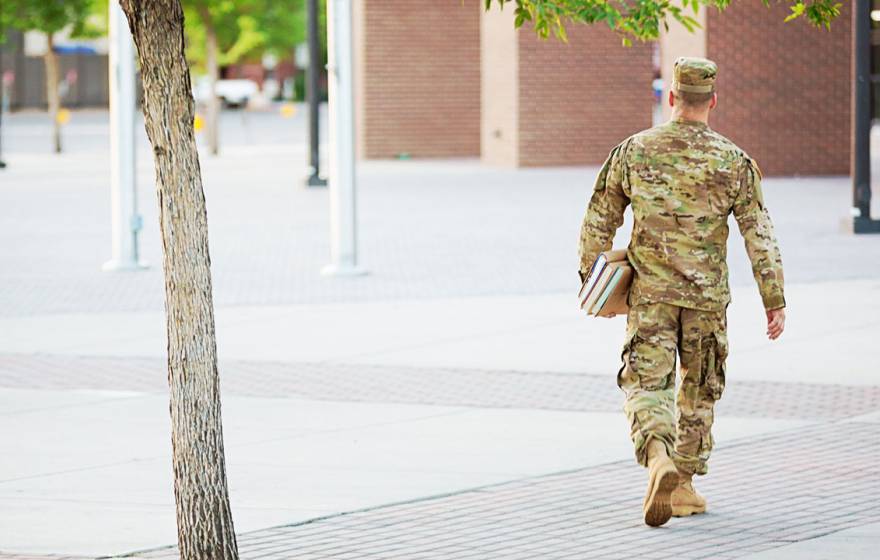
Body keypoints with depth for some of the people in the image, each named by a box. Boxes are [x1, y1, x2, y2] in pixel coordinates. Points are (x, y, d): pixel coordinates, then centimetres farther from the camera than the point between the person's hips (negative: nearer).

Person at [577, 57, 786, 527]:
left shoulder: (633, 151, -1)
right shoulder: (734, 163, -4)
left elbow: (599, 220, 5)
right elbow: (759, 236, -5)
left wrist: (591, 276, 18)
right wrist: (775, 302, 0)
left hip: (649, 293, 0)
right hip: (706, 296, 0)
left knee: (646, 384, -2)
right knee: (699, 391, 17)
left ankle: (658, 458, -30)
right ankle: (684, 485, 21)